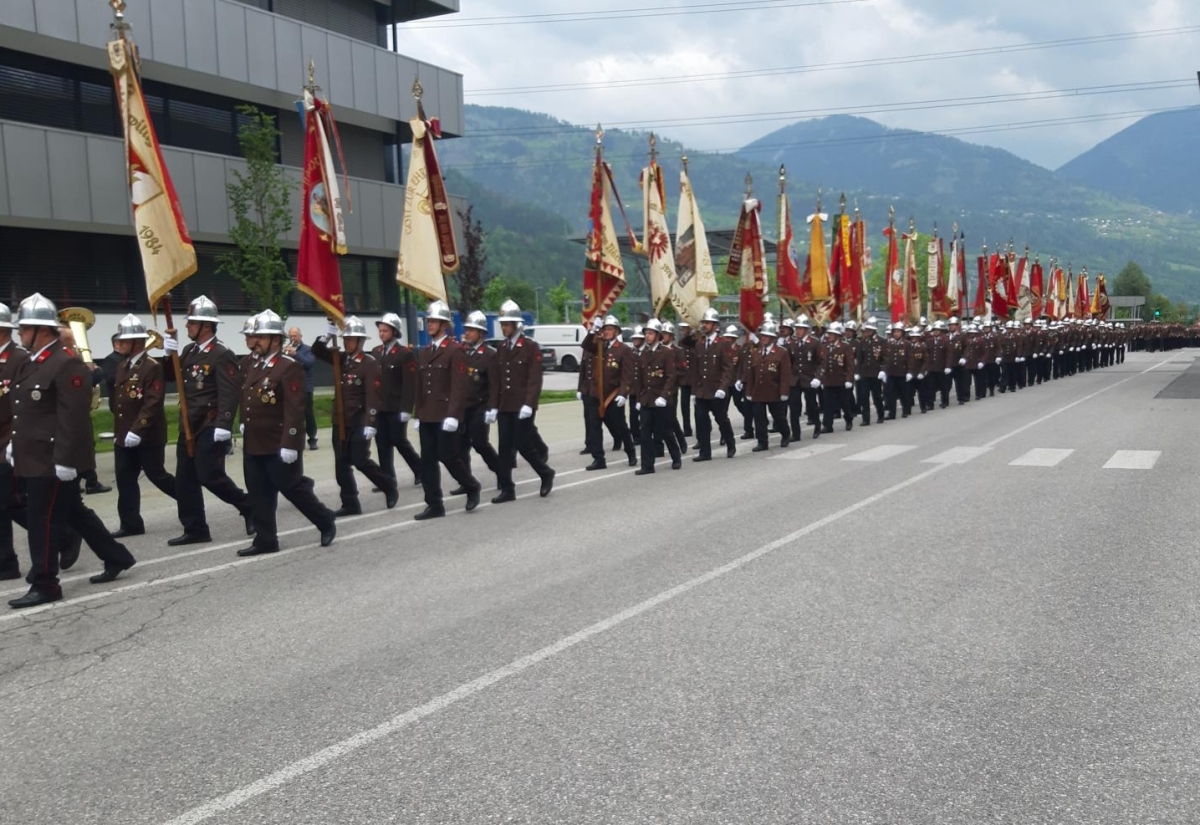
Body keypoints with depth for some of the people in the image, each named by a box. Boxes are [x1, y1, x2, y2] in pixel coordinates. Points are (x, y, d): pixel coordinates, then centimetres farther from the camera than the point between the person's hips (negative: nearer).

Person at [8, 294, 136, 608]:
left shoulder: (67, 364, -17)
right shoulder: (32, 363, 14)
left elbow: (74, 417, -21)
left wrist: (64, 459, -23)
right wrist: (14, 443, 20)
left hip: (53, 461, -10)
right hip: (36, 458, 10)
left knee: (43, 522, -3)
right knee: (74, 513, 16)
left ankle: (44, 585, 8)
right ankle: (117, 558, 28)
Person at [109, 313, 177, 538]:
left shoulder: (152, 367, -13)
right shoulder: (122, 366, 12)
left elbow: (152, 404, -20)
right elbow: (116, 399, 20)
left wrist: (137, 431, -25)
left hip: (148, 436, -8)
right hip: (123, 435, 8)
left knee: (157, 476, 2)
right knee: (125, 479, 6)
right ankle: (131, 524, 12)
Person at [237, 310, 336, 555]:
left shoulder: (289, 367, -13)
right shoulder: (256, 367, 14)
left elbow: (295, 409, -19)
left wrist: (289, 444, -23)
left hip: (279, 447, -8)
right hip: (253, 446, 8)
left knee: (293, 488, 3)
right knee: (258, 495, 9)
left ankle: (326, 522, 21)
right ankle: (265, 540, 16)